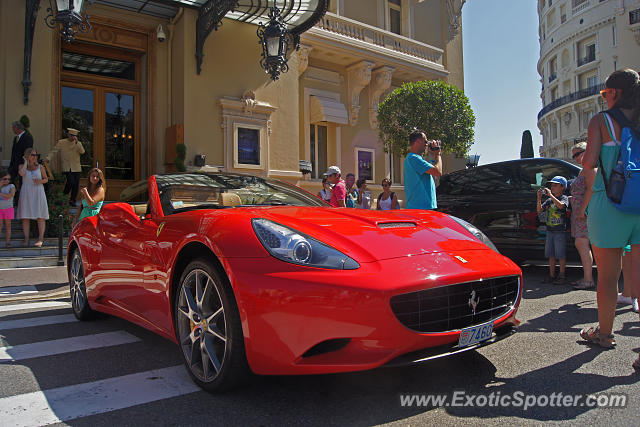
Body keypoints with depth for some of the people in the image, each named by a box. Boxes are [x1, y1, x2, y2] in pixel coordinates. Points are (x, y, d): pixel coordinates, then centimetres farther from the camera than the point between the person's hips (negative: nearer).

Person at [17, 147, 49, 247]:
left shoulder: (40, 167, 7)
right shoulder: (22, 166, 6)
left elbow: (46, 179, 13)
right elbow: (22, 173, -16)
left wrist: (40, 181, -9)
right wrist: (26, 162, -4)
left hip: (38, 192, 0)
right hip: (26, 193, 0)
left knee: (40, 216, -5)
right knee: (25, 216, -1)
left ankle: (40, 239, -4)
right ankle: (26, 239, 3)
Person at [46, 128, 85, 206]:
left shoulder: (78, 143, 8)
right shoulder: (61, 142, 6)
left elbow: (82, 152, -9)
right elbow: (54, 151, 3)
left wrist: (77, 142, -16)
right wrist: (48, 158, -12)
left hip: (76, 168, 2)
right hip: (67, 167, -2)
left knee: (76, 185, 0)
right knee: (71, 181, -19)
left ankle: (73, 201, 14)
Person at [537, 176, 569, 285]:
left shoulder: (564, 198, -3)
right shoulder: (549, 200, 14)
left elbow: (561, 205, -24)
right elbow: (539, 210, 5)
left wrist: (550, 194, -24)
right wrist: (539, 198, -8)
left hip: (560, 231, -6)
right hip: (550, 231, 6)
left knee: (561, 255, -2)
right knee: (551, 255, 9)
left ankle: (562, 276, 5)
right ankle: (552, 276, 16)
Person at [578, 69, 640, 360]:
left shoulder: (600, 121, -2)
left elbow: (589, 163, -11)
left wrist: (590, 178, 9)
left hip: (609, 202, -3)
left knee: (607, 276, 9)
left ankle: (604, 333, 25)